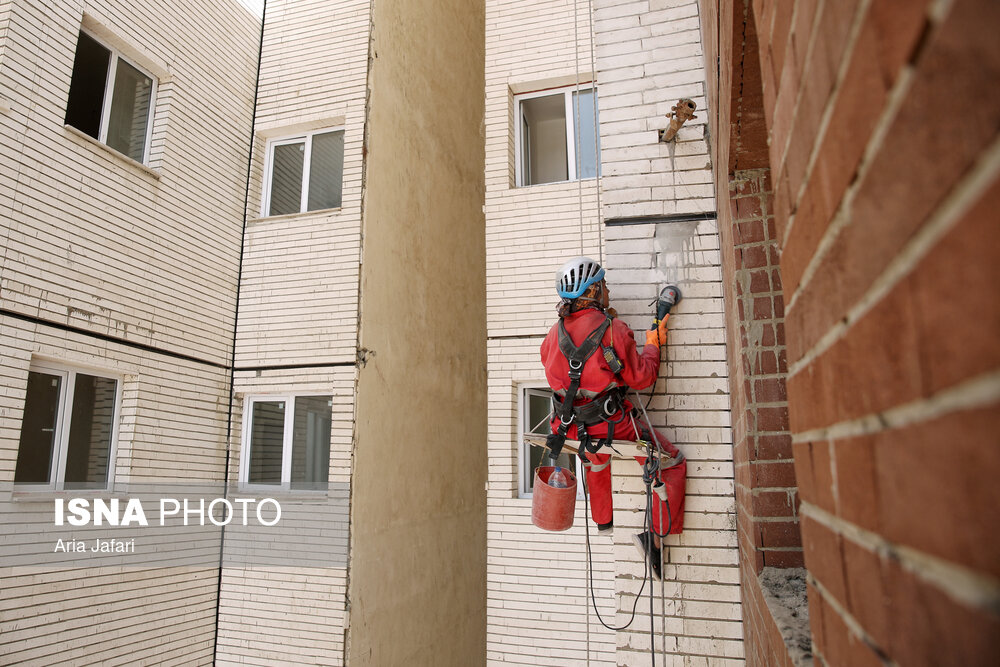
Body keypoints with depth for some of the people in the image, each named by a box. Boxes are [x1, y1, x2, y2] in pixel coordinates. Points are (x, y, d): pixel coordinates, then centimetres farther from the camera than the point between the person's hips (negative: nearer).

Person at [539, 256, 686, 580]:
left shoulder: (556, 331, 0)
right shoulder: (612, 329, -15)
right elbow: (641, 377, -10)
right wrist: (653, 344, 8)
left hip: (574, 428, 6)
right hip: (614, 426, -6)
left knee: (596, 459, 39)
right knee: (673, 463, 12)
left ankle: (603, 520, 51)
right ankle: (654, 533, 5)